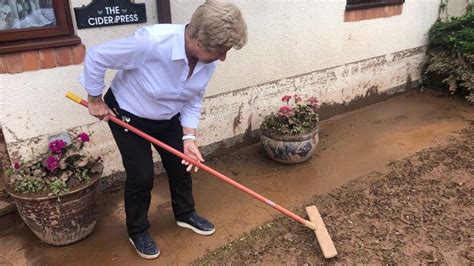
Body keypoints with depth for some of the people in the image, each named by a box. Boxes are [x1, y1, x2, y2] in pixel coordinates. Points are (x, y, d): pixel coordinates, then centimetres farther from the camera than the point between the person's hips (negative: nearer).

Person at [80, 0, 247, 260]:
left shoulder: (207, 61, -18)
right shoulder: (151, 42, -39)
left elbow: (194, 99, -3)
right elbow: (96, 57, -26)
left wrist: (189, 137, -12)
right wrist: (95, 100, -15)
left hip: (168, 118, 6)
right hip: (127, 116, -5)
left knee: (182, 165, 12)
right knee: (141, 176, -2)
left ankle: (185, 214, 38)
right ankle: (137, 231, 24)